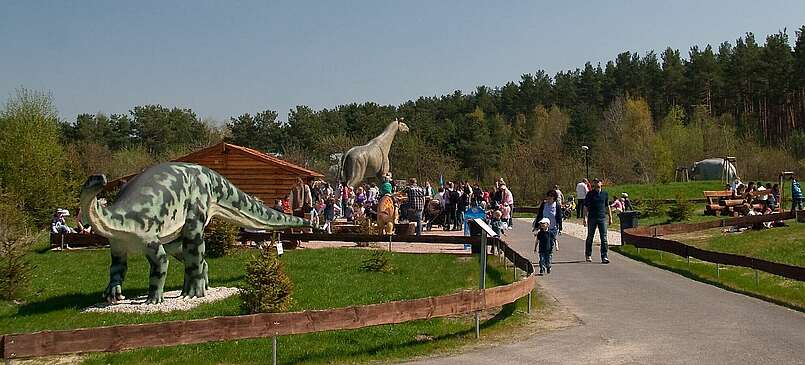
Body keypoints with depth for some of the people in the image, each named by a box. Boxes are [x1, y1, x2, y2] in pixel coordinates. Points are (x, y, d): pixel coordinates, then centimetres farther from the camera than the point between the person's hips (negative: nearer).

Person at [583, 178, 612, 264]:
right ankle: (588, 255, 21)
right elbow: (586, 207, 0)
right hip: (592, 218, -2)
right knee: (590, 237, 8)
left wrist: (610, 217, 16)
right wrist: (585, 217, -10)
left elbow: (607, 206, 17)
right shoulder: (590, 194, 1)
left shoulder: (605, 194, 9)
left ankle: (604, 257, -3)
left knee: (604, 238, -4)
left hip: (602, 218, 2)